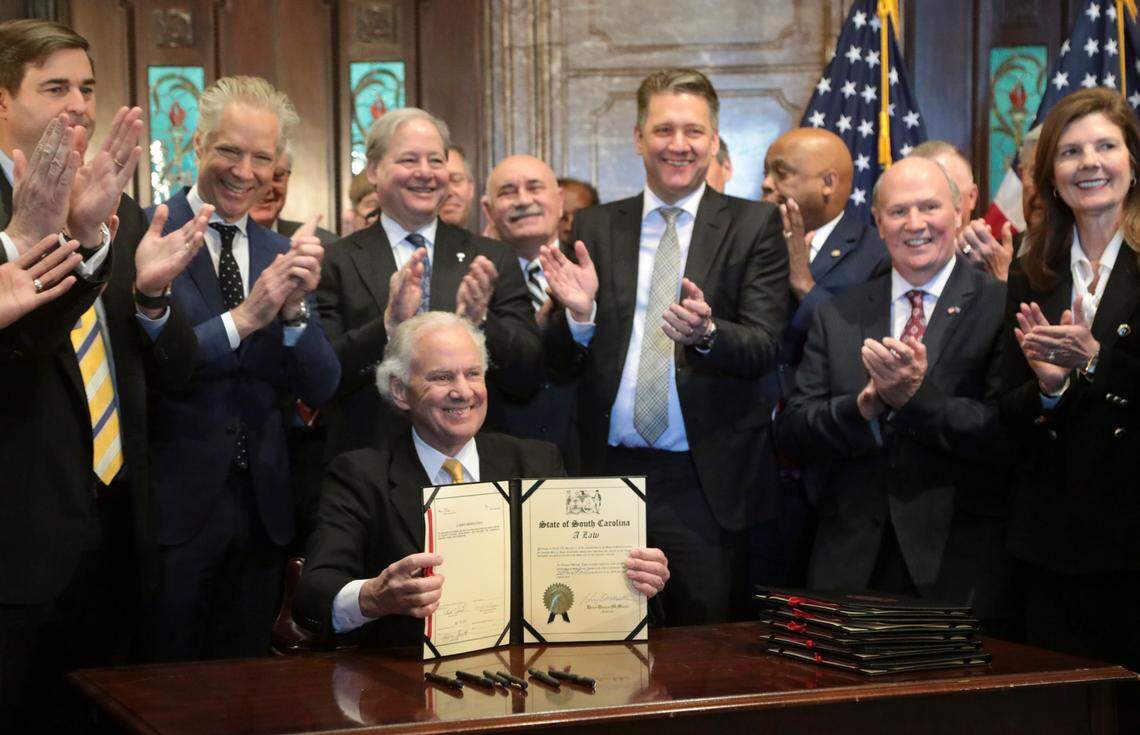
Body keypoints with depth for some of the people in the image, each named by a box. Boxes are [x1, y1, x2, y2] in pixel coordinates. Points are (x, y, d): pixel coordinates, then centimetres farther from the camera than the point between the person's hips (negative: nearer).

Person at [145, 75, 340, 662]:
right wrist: (243, 318, -25)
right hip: (173, 504, -5)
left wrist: (295, 308, -14)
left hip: (260, 507, 5)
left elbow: (320, 389, 3)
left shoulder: (281, 254, 9)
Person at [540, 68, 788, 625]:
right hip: (609, 472, 2)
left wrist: (707, 333, -28)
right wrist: (578, 313, -15)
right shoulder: (594, 229, 9)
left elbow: (765, 348, -7)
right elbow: (561, 362, 7)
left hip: (706, 482, -2)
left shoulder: (754, 225, 2)